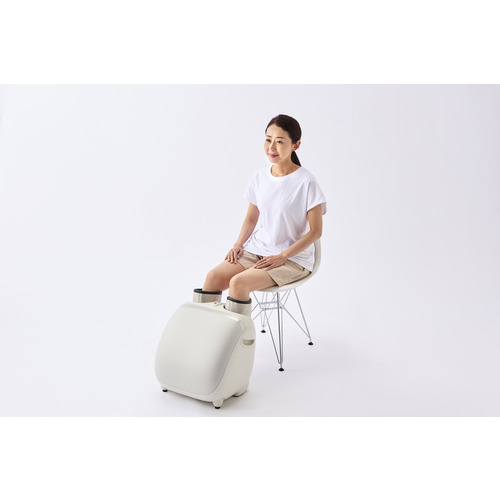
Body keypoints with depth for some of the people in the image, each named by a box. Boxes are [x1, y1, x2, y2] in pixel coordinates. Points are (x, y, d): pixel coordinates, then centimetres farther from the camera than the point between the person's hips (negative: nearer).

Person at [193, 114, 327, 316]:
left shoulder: (306, 182, -13)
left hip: (293, 258, -5)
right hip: (257, 249, 6)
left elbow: (315, 231, -11)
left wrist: (282, 256, -17)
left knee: (238, 282, -27)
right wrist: (238, 244, -2)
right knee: (214, 276, -17)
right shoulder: (259, 177, 4)